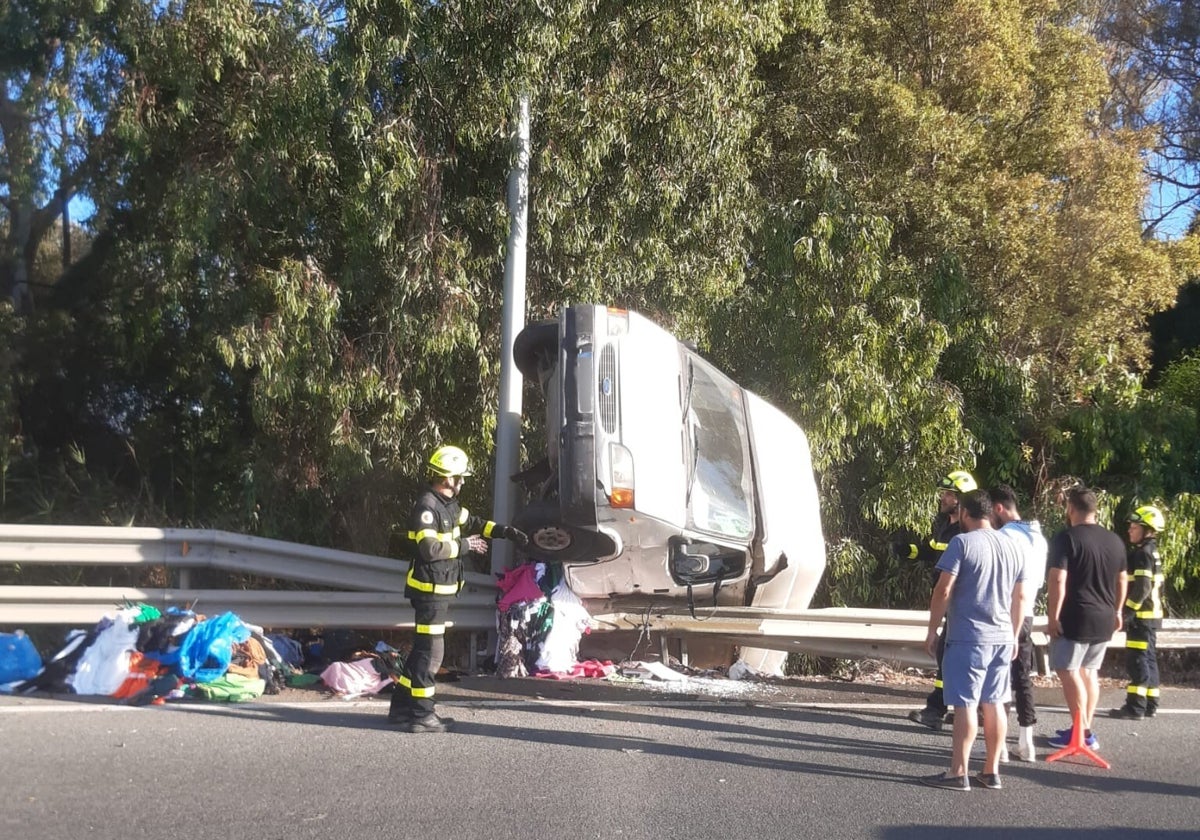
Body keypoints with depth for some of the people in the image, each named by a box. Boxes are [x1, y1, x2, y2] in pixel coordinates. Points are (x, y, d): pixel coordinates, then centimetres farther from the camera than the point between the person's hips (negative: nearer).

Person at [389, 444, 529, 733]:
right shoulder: (427, 506, -18)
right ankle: (422, 714, 0)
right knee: (430, 651, -6)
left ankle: (401, 706, 24)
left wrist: (506, 531, 15)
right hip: (430, 590, -10)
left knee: (423, 649, 16)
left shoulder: (449, 504, 12)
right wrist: (463, 546, -16)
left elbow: (471, 522, 25)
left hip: (441, 590, 10)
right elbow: (429, 548, -27)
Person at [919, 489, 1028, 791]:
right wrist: (1013, 636, 24)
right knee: (994, 704, 11)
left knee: (965, 704, -5)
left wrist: (932, 630, -4)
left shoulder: (962, 543, -9)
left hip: (968, 637, -6)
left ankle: (958, 773, -4)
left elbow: (943, 591, -13)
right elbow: (1020, 597, 16)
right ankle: (991, 771, 16)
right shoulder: (1012, 546, 11)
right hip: (1002, 638, 7)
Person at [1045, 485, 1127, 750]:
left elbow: (1058, 581, -19)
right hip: (1104, 619, 7)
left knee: (1068, 671, -1)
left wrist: (1053, 616, -14)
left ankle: (1082, 732, -5)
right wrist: (1116, 612, 29)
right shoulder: (1115, 540, 10)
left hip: (1075, 618, -7)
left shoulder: (1066, 538, -12)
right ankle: (1084, 728, 20)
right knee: (1089, 671, 16)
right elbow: (1122, 581, 18)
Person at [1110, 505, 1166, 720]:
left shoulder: (1143, 554, -15)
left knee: (1137, 661, -9)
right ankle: (1150, 704, 19)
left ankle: (1135, 707, -9)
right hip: (1150, 615, 10)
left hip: (1141, 615, -10)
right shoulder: (1152, 552, 15)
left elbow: (1141, 588, -22)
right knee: (1148, 659, 13)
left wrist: (1127, 611, -20)